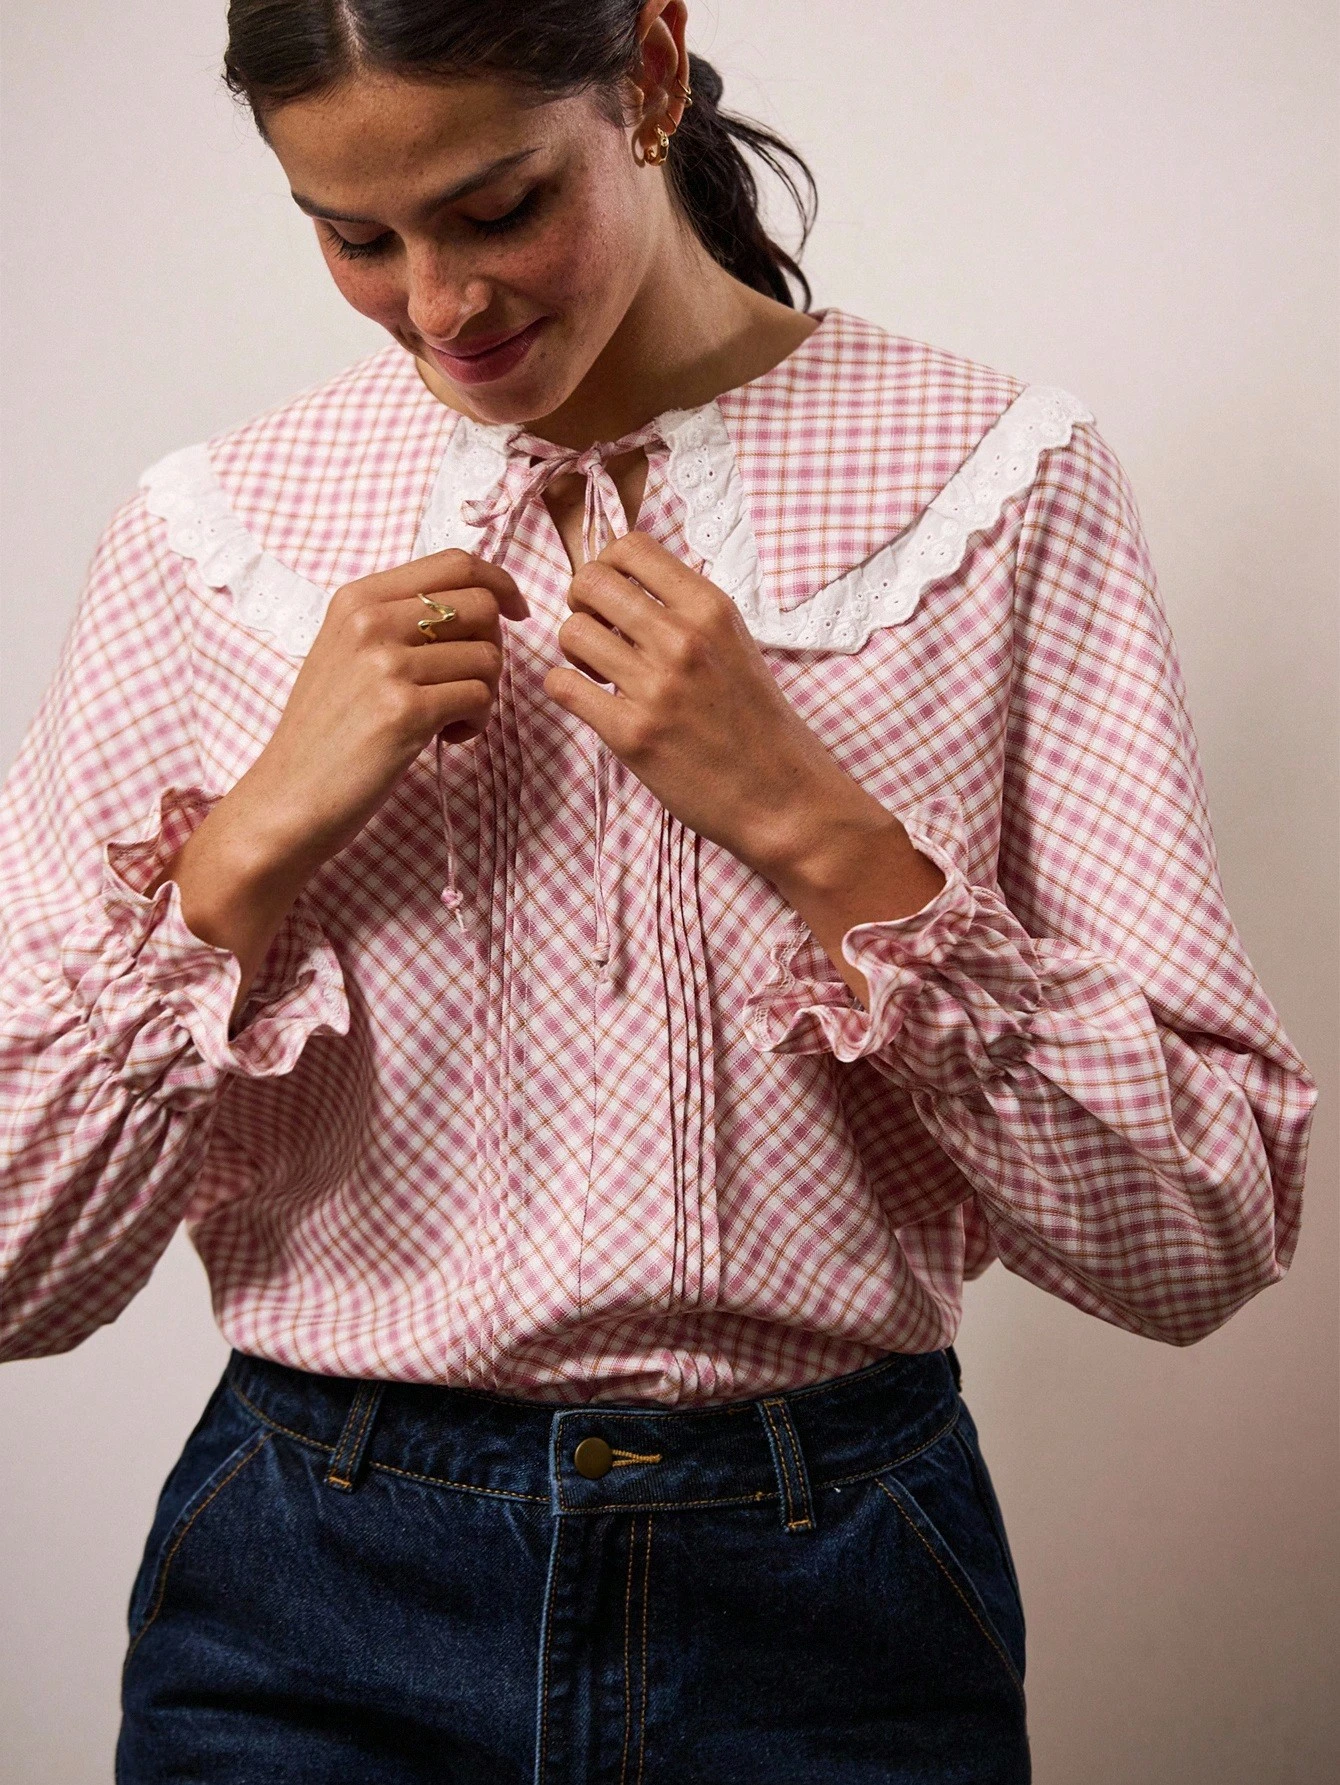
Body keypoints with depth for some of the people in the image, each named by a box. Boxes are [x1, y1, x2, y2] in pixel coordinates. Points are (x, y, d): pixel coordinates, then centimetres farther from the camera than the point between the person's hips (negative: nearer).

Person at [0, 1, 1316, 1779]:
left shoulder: (996, 484, -7)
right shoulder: (213, 533, -2)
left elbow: (1203, 1242, -10)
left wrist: (806, 822, -19)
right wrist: (258, 837, -16)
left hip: (831, 1619, 0)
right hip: (317, 1623, 1)